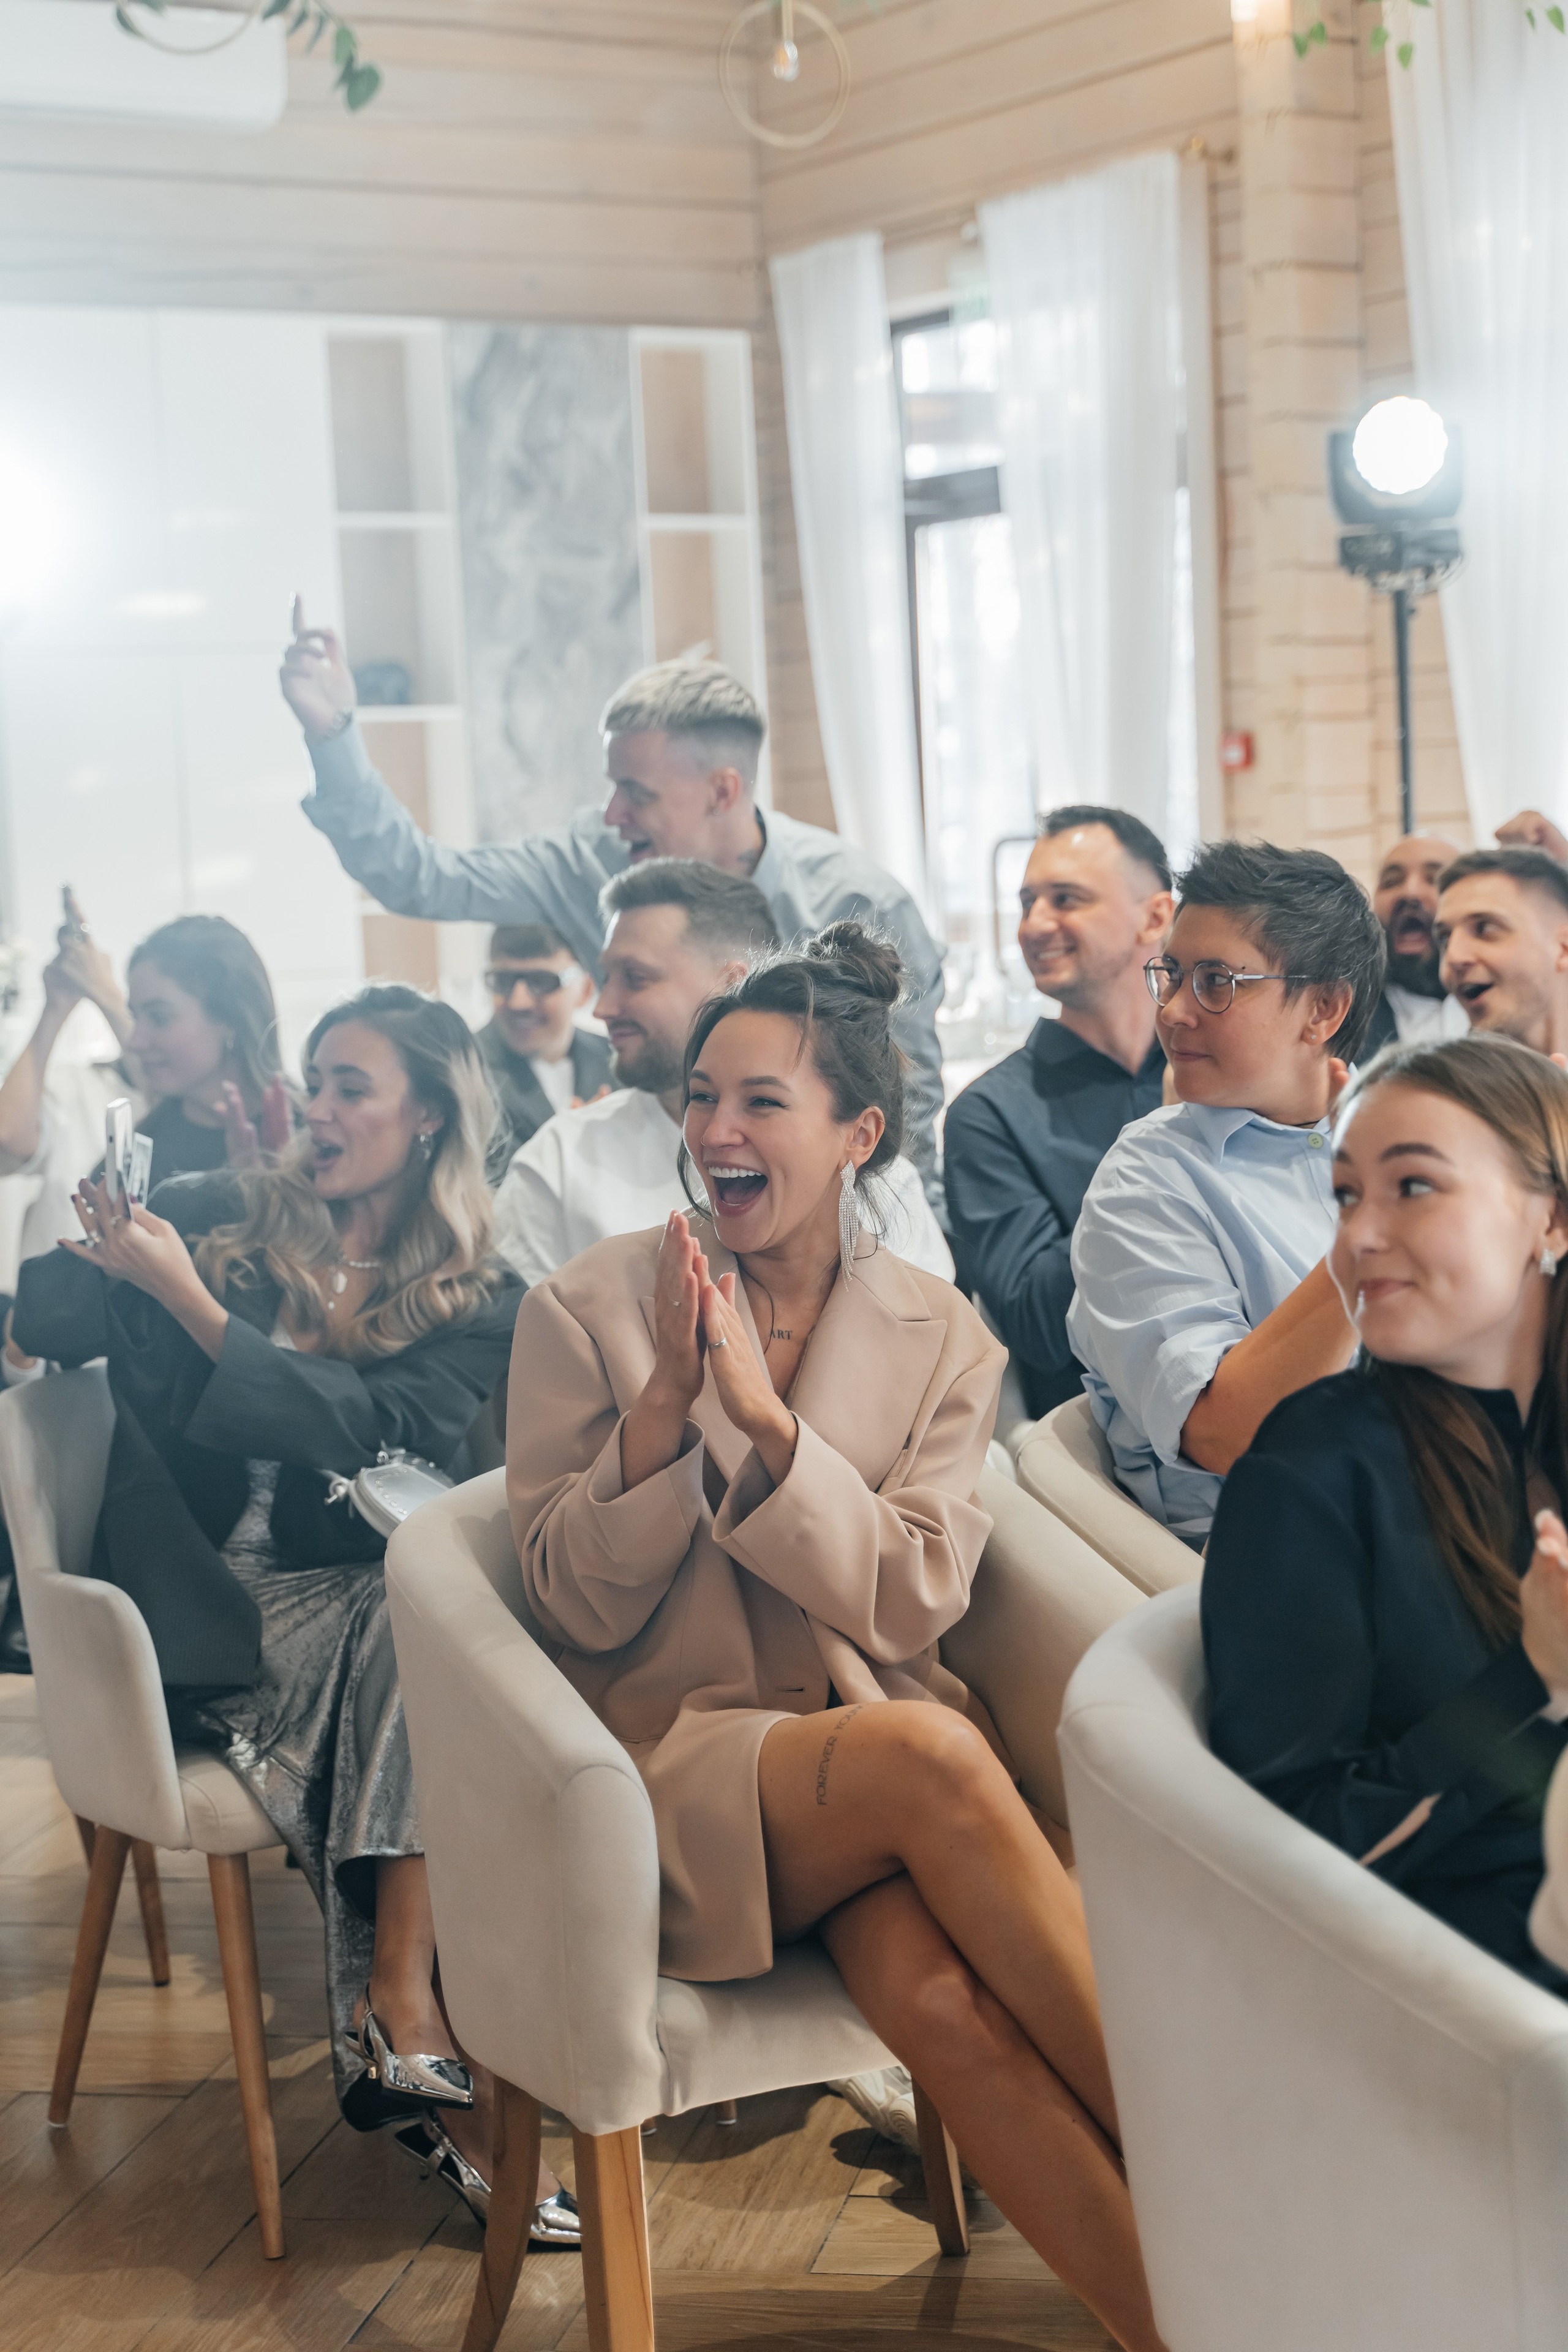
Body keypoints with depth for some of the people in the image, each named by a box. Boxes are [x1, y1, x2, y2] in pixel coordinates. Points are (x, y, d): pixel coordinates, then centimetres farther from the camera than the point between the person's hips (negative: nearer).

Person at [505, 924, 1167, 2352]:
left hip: (890, 1736, 2)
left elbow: (914, 1603, -5)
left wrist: (761, 1412, -16)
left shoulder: (942, 1339, 7)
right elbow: (580, 1606, -1)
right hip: (678, 1765, -2)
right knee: (924, 1755, -34)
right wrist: (668, 1398, -15)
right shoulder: (588, 1309, 2)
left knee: (939, 1993, -34)